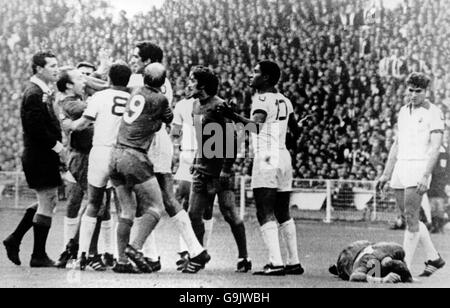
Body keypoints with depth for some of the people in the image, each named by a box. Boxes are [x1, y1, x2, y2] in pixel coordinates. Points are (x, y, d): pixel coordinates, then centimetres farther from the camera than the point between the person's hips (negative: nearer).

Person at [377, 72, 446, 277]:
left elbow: (435, 147, -13)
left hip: (419, 167, -8)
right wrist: (386, 174, 18)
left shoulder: (433, 113, -6)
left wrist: (426, 176, -23)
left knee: (411, 218, -10)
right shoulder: (403, 111, 16)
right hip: (400, 167, 8)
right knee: (410, 218, 11)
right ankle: (434, 258, 22)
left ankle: (405, 267, -8)